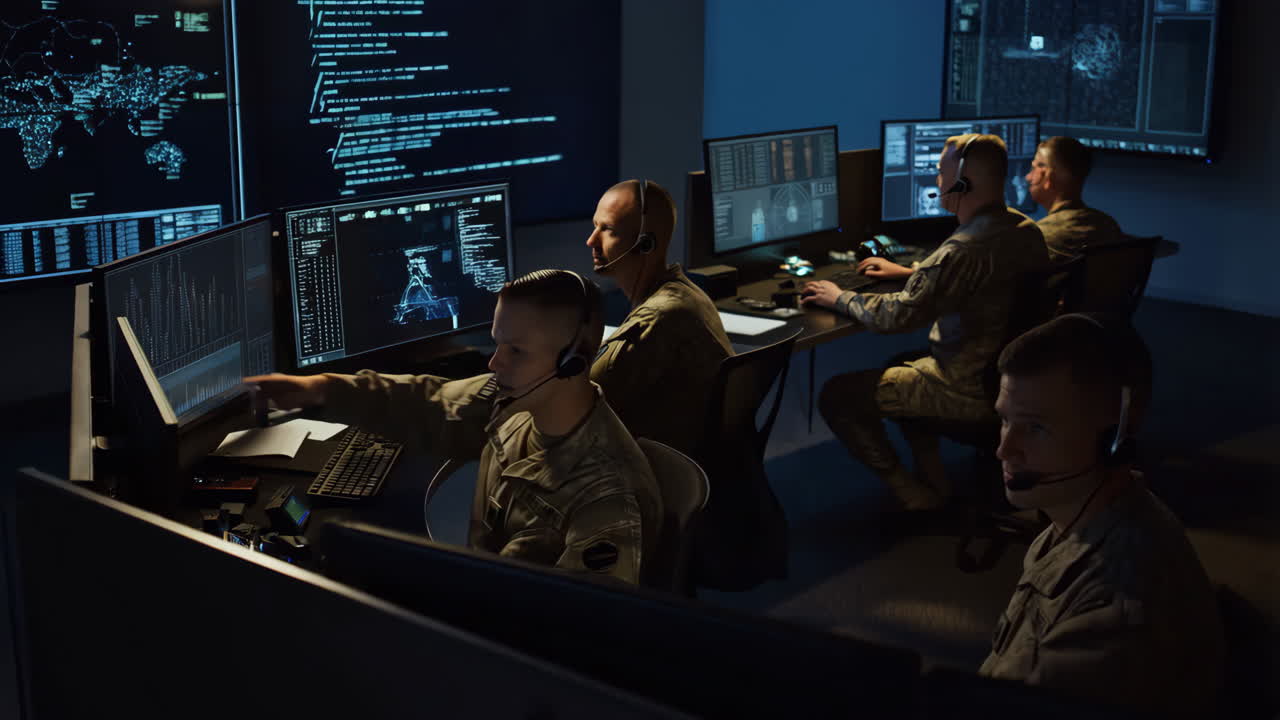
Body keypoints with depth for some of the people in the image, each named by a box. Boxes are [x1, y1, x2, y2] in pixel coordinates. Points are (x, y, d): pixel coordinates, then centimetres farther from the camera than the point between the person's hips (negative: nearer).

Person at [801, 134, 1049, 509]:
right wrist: (907, 271, 24)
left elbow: (898, 315, -24)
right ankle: (933, 477, 25)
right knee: (899, 366, 31)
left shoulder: (966, 249, -29)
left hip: (969, 390, -10)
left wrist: (839, 298, -7)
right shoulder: (1025, 230, 2)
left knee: (836, 395, -2)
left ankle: (913, 495, 7)